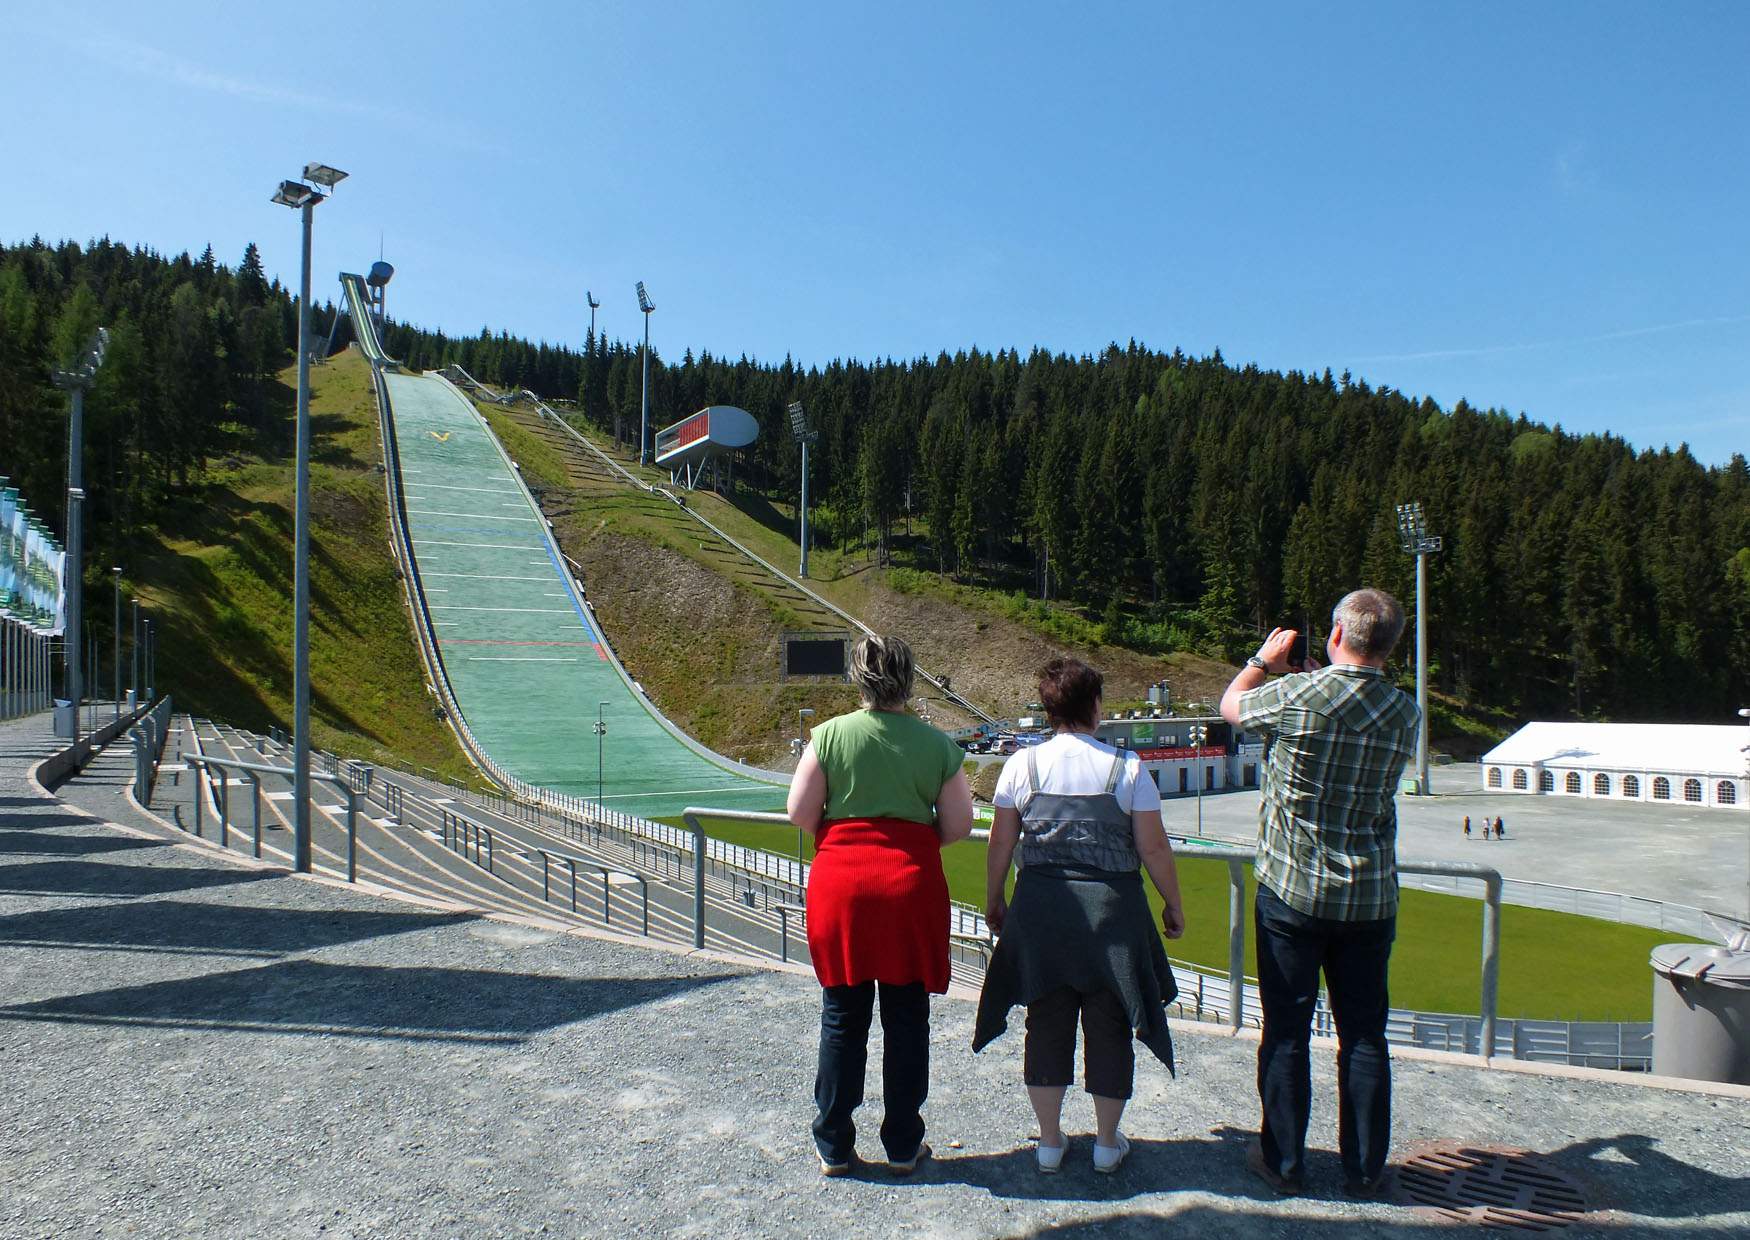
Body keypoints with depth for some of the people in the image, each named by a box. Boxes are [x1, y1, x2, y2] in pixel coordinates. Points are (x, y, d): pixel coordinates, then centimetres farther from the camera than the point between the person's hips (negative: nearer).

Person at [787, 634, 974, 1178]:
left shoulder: (830, 734, -3)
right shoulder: (935, 743, 0)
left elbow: (800, 811, -4)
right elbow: (959, 824, 2)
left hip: (839, 884, 0)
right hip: (911, 886, 0)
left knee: (842, 1019, 10)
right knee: (907, 1020, 11)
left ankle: (834, 1147, 20)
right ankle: (903, 1147, 22)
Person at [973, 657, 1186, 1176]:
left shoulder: (1023, 764, -3)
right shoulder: (1127, 768, -6)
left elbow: (1001, 842, 1)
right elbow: (1154, 849, -5)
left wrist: (994, 900, 15)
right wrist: (1173, 904, 10)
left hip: (1040, 905, 2)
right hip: (1112, 905, -1)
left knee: (1047, 1021, 13)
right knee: (1109, 1023, 12)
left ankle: (1049, 1140, 25)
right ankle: (1107, 1142, 27)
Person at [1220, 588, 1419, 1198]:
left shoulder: (1297, 697, -16)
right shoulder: (1405, 713, -3)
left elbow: (1230, 705, 4)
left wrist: (1265, 657, 19)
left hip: (1291, 891, -3)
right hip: (1371, 898, 3)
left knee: (1286, 1030, 8)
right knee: (1364, 1035, 12)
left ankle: (1282, 1160, 19)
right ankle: (1364, 1168, 23)